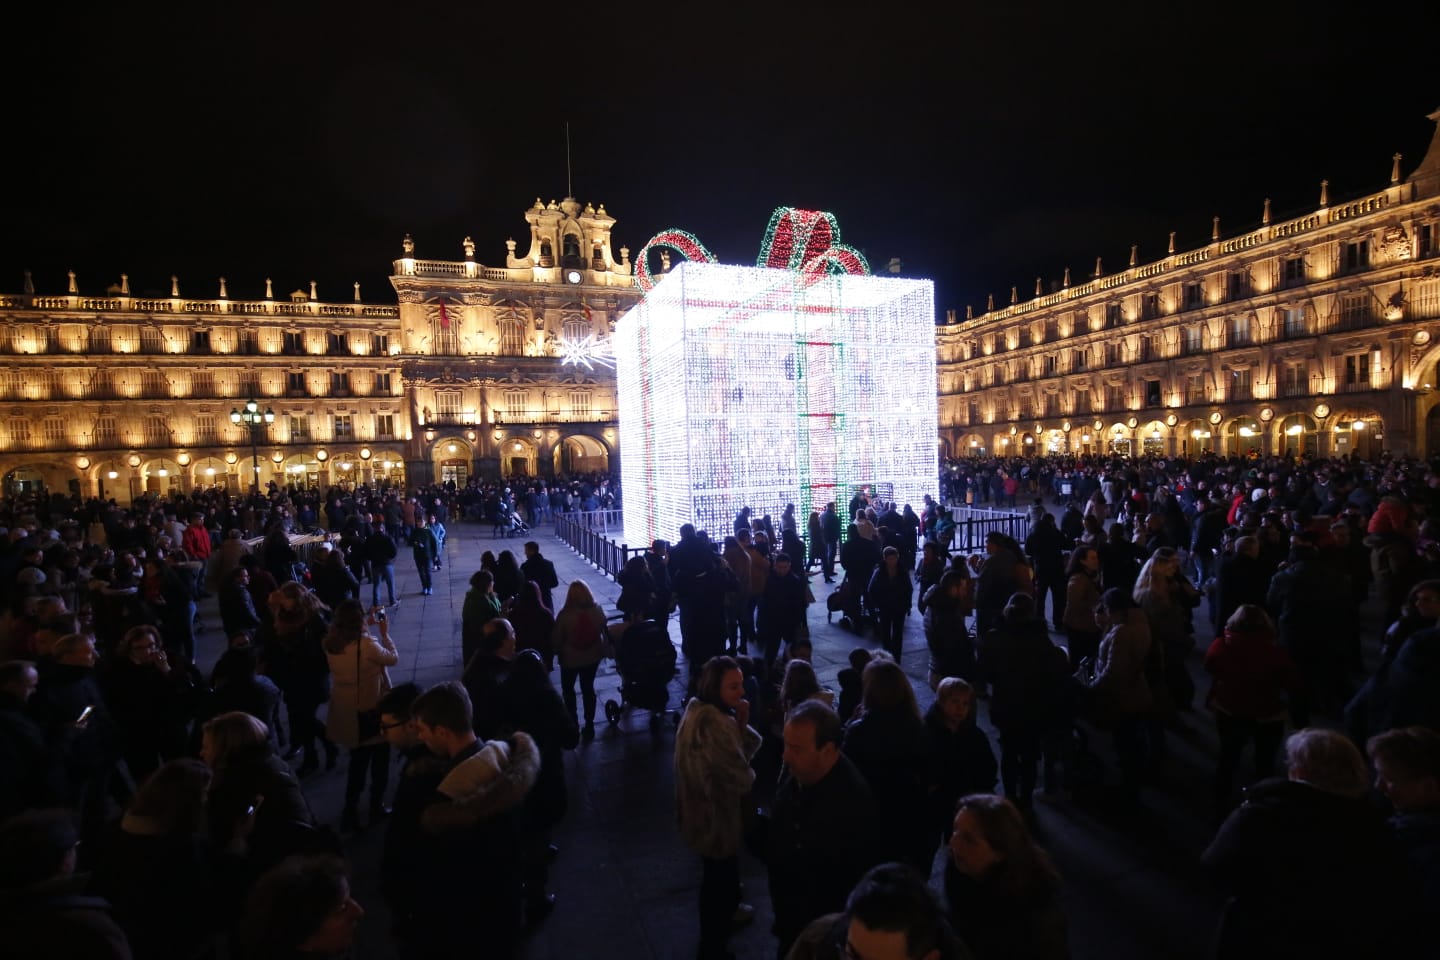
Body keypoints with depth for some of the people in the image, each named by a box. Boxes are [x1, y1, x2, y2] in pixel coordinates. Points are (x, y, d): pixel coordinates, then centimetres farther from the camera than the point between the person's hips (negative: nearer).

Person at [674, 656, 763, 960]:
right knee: (719, 876, 13)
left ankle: (727, 907, 58)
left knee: (721, 872, 32)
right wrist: (751, 776, -5)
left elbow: (745, 750, 1)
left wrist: (741, 723, -17)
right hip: (715, 813, -9)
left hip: (703, 807, 9)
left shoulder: (700, 708, -3)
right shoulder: (714, 723, -34)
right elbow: (741, 778, -27)